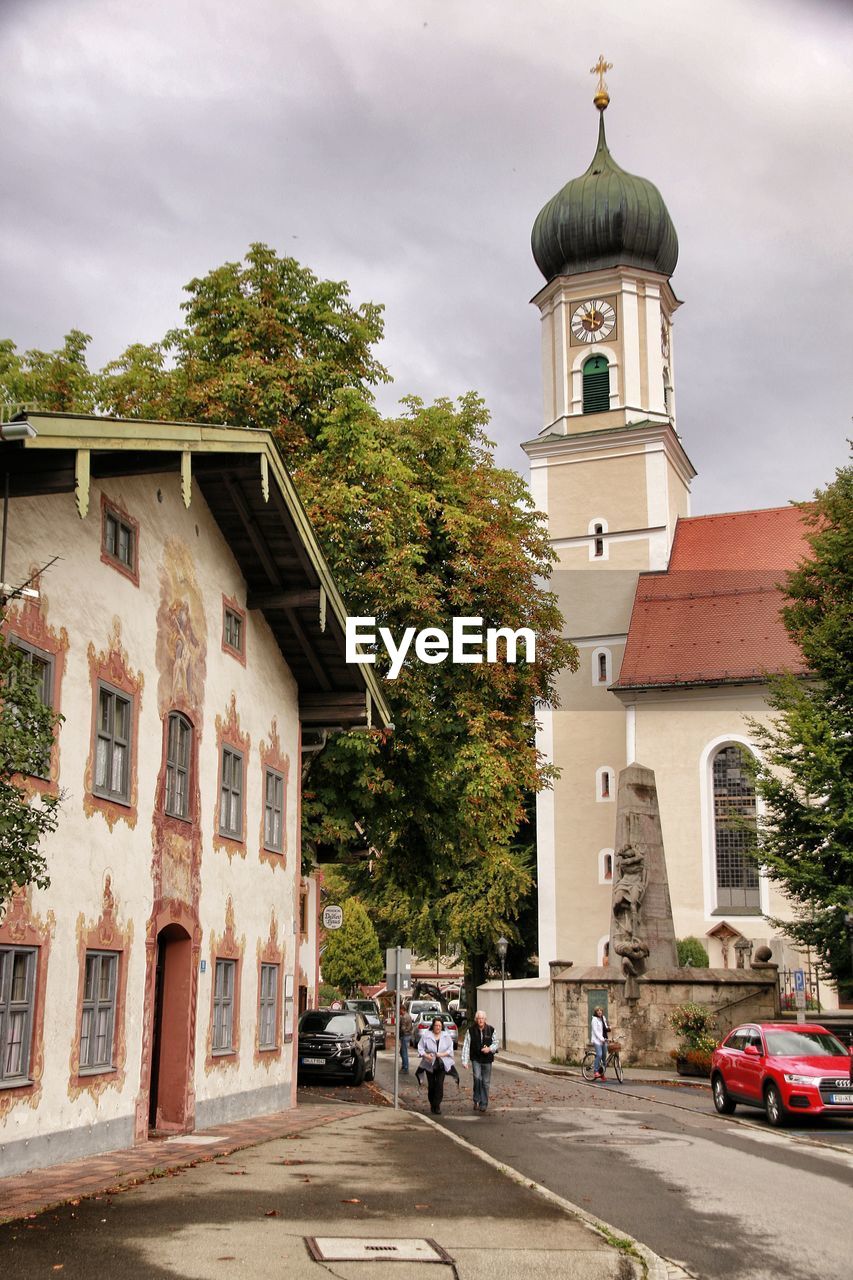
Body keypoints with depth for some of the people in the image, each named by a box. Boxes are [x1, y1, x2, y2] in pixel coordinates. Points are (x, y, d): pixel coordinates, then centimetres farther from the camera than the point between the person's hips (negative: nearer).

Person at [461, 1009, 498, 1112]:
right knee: (477, 1078, -18)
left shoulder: (490, 1030, 0)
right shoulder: (471, 1030, -5)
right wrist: (465, 1061, -10)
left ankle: (484, 1104, 16)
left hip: (487, 1059, 2)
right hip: (476, 1059, -2)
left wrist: (490, 1049, -12)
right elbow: (466, 1046, -5)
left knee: (485, 1082, 5)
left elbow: (495, 1043, 10)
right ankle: (476, 1101, -1)